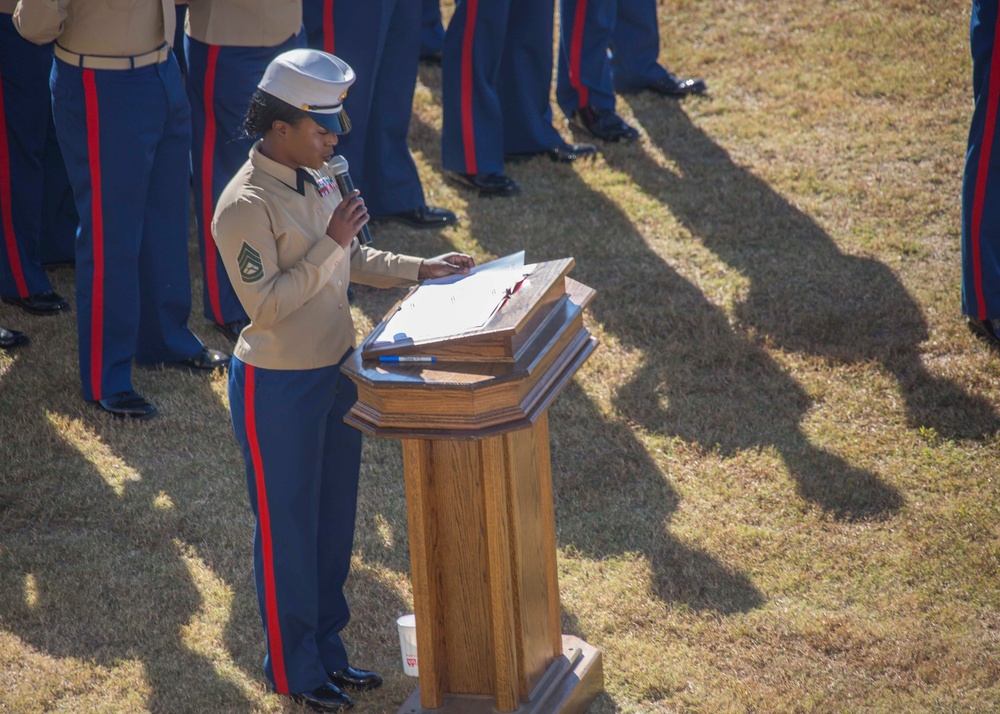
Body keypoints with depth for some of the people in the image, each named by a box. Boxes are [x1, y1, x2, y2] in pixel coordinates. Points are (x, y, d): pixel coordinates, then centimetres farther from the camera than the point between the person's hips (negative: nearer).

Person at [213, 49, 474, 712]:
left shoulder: (317, 178, 4)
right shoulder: (246, 205, -23)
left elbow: (352, 260, 16)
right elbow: (266, 304, -25)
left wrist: (421, 269, 5)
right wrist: (330, 243, -26)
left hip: (336, 370, 8)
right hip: (278, 386, -8)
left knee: (334, 516, 18)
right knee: (288, 528, 6)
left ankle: (327, 649, 33)